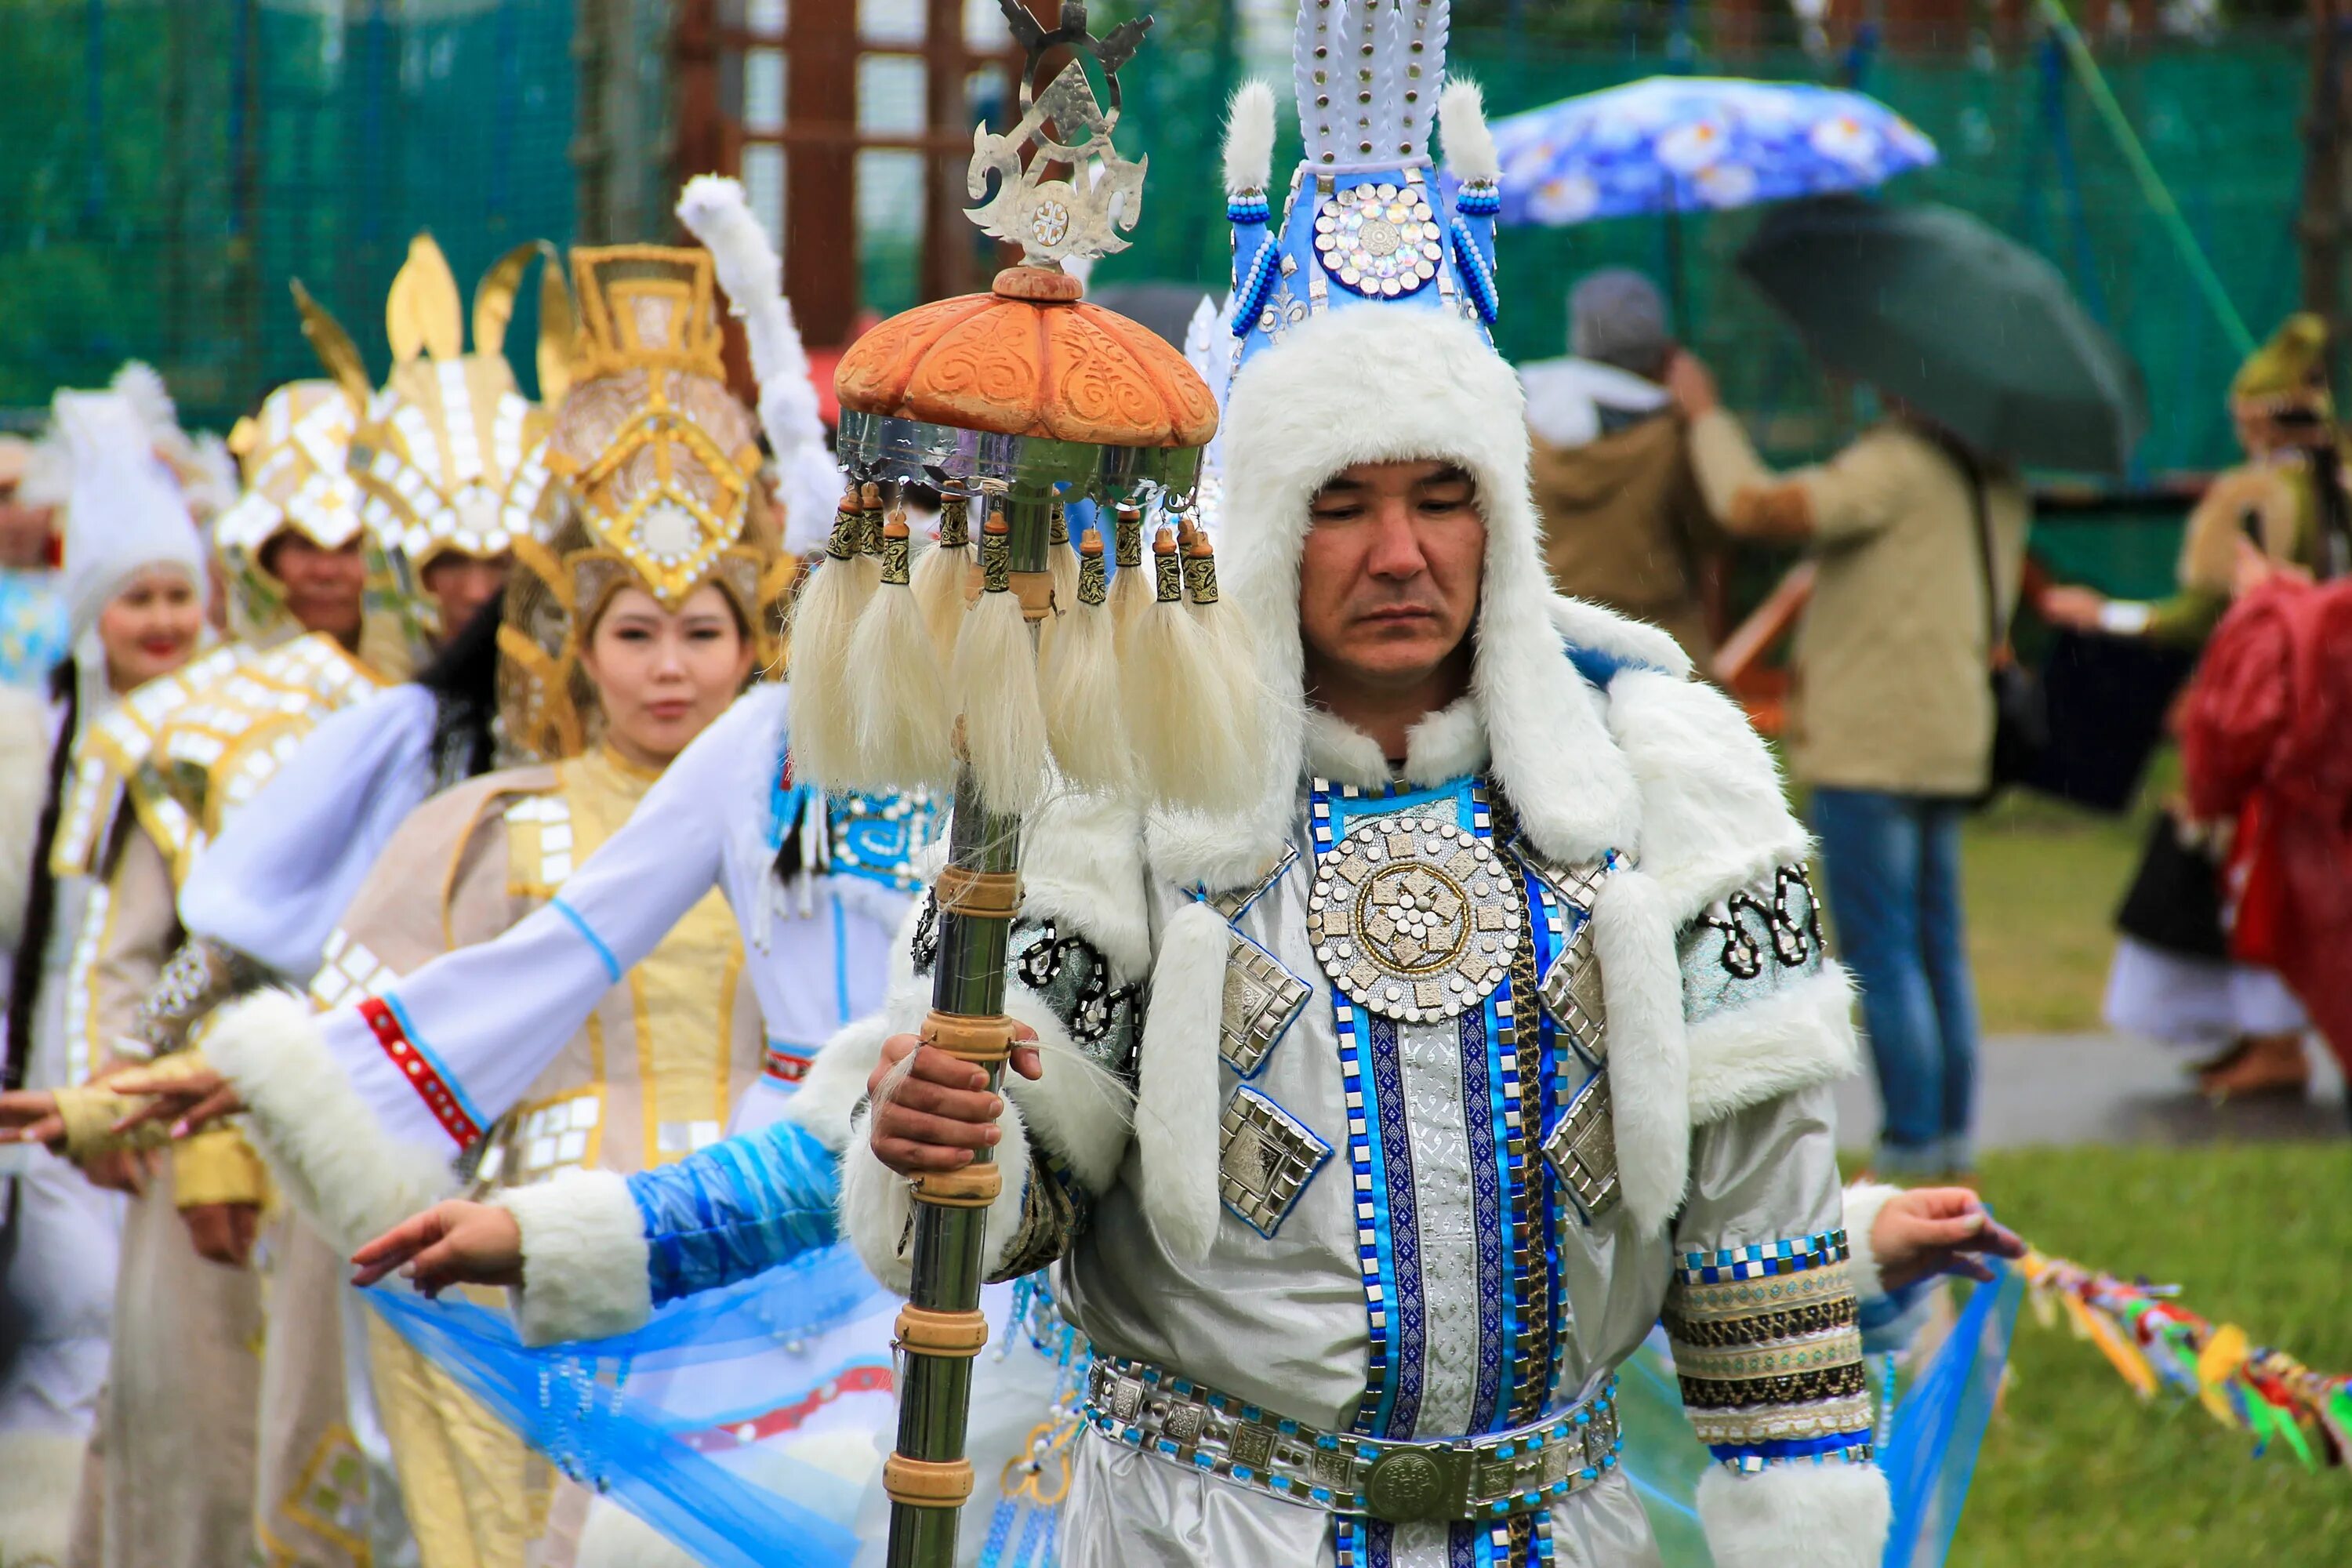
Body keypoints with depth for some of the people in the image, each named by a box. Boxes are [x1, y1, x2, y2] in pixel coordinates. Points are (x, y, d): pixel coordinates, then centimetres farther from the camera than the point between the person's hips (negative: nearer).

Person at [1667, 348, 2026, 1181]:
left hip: (1871, 743, -9)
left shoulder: (1897, 463, -15)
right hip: (1952, 735, 9)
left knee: (1882, 954, -5)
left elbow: (1758, 508, -24)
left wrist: (1707, 415, -11)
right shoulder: (1997, 482, 13)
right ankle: (1954, 1137, 16)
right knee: (1937, 946, 14)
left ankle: (1912, 1145, -7)